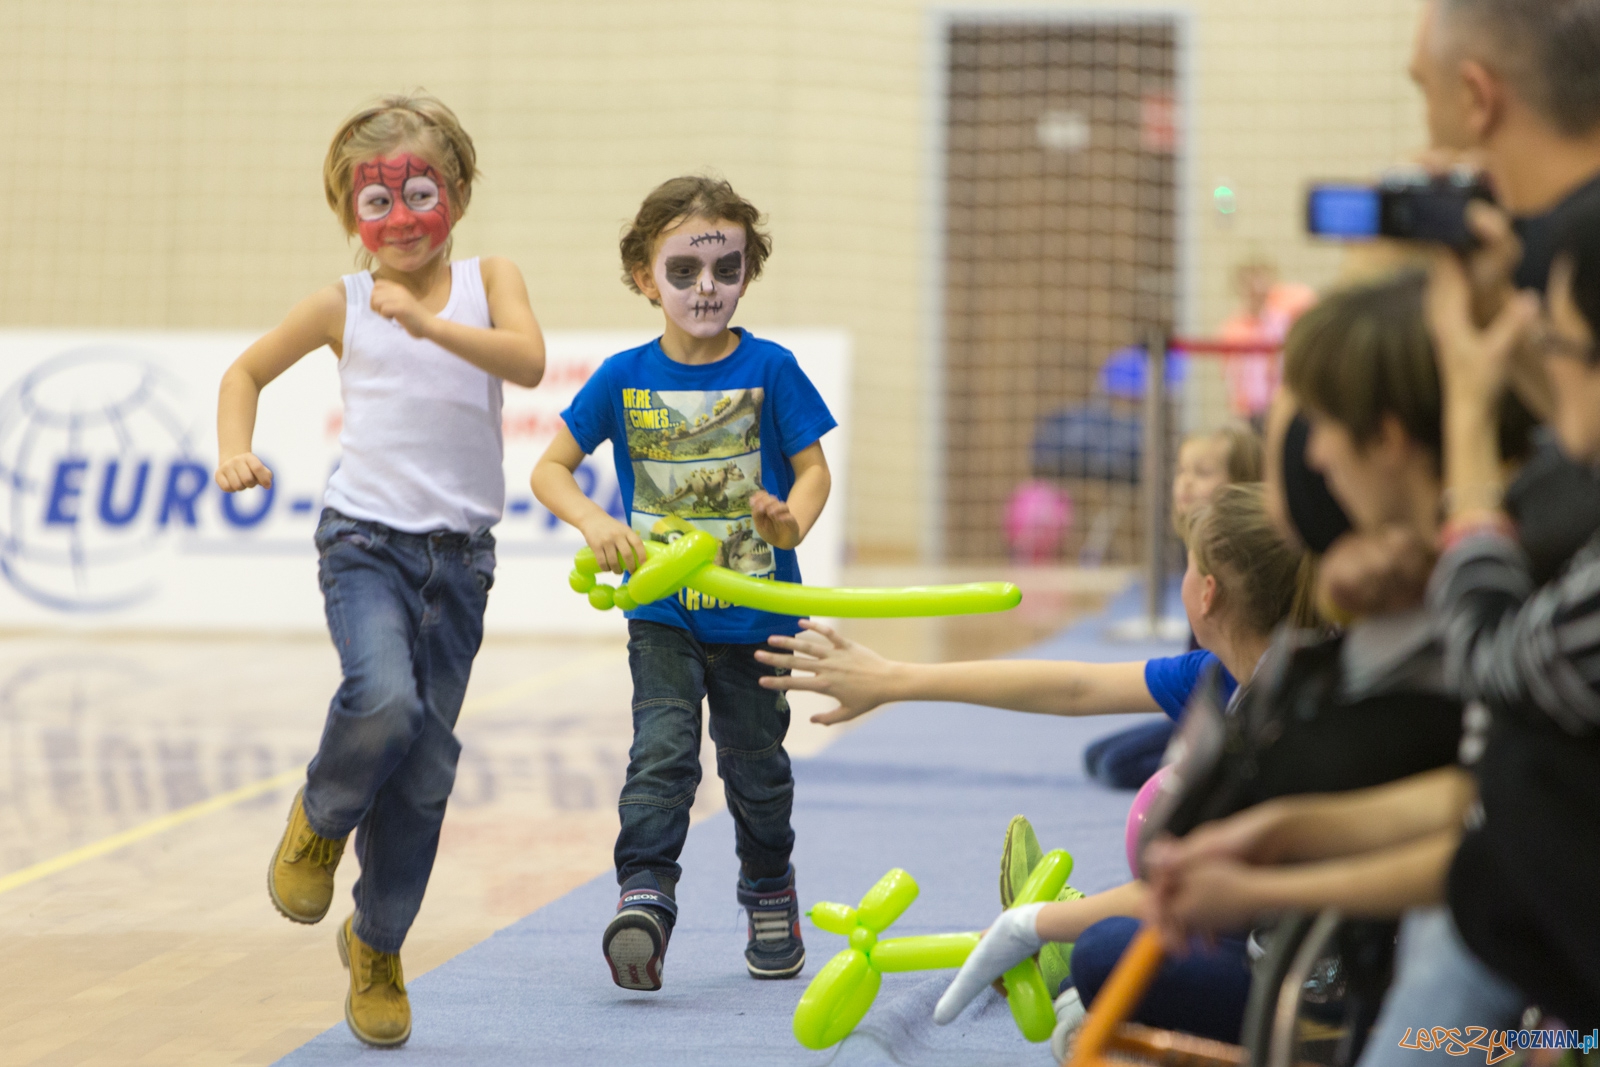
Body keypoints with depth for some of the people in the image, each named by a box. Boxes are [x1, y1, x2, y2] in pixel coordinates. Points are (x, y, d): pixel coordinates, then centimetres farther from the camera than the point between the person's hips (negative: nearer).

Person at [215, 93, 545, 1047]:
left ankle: (378, 946, 26)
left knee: (426, 768, 5)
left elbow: (529, 362, -17)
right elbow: (248, 369, 15)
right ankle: (321, 820, 4)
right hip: (366, 539, -2)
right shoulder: (343, 305, 2)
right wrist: (236, 451, -3)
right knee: (383, 699, -29)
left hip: (459, 555, 2)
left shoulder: (489, 281, 3)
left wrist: (427, 322, -29)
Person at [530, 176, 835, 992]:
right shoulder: (624, 378, -3)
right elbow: (549, 470, 0)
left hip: (755, 606, 0)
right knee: (663, 750, -15)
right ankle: (644, 896, -20)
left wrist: (793, 519, -25)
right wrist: (593, 522, -19)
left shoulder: (770, 369, -5)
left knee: (755, 762, 12)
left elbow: (813, 467, -3)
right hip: (662, 614, 0)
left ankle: (770, 898, 31)